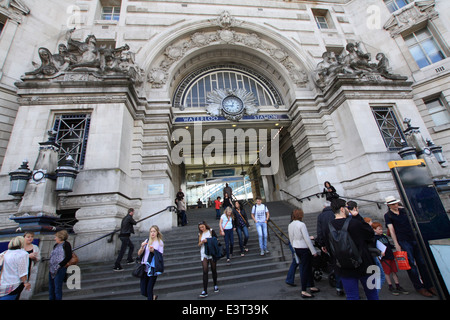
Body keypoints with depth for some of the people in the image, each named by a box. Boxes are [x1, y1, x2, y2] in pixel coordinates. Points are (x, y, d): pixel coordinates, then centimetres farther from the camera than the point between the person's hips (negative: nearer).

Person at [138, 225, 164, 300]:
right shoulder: (147, 241, 5)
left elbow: (160, 256, -5)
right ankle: (153, 297, 37)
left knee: (149, 290, -2)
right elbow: (139, 254, 3)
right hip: (144, 268, 3)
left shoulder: (160, 243, -2)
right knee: (143, 292, 9)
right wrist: (142, 247, -16)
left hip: (153, 269, -3)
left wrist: (153, 251, -20)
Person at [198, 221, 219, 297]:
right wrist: (202, 241, -13)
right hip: (204, 254, 1)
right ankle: (205, 291, -3)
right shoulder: (200, 234, 9)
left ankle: (215, 285, 31)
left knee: (214, 270, 10)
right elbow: (199, 244, 6)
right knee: (205, 271, -6)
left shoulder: (211, 231, 1)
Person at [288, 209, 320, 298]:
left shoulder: (290, 225, 3)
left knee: (308, 267, 20)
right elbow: (307, 239, -17)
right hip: (304, 248, -7)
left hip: (296, 248, 7)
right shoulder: (301, 224, -19)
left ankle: (311, 287, 32)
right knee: (305, 269, 3)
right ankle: (304, 291, 10)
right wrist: (313, 251, -9)